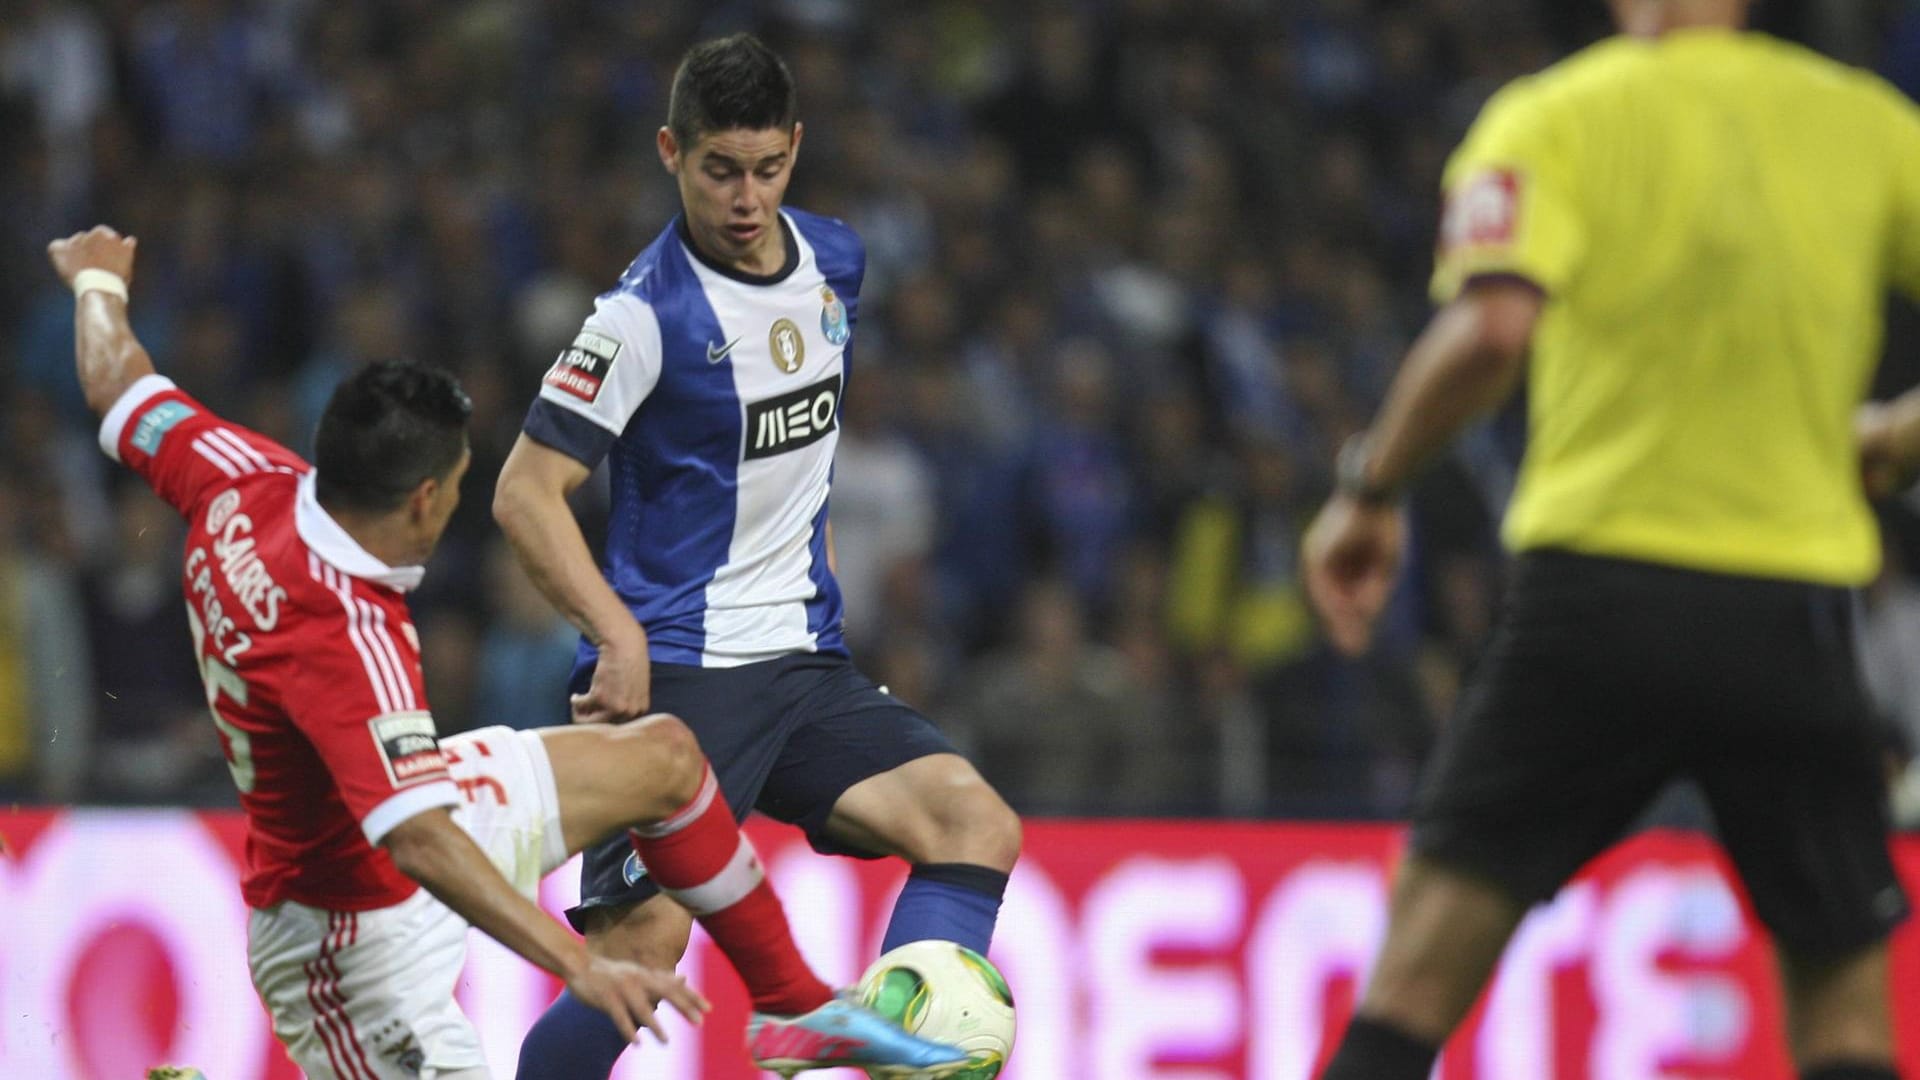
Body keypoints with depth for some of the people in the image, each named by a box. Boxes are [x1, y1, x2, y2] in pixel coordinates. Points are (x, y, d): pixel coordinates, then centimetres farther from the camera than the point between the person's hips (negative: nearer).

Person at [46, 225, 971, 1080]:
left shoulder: (247, 487, -15)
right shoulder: (341, 640, -38)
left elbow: (120, 389, 4)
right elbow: (419, 843, -45)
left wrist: (99, 284, 26)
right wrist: (578, 965, -51)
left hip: (379, 807, 10)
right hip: (354, 923, -10)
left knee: (661, 758, 14)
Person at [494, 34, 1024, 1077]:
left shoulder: (834, 260, 7)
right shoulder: (646, 313, -14)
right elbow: (525, 491, -15)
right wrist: (616, 630, -27)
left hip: (804, 661, 7)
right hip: (674, 669, -6)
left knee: (977, 825, -13)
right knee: (644, 937, -16)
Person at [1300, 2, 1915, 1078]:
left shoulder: (1552, 119, 0)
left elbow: (1491, 330, -16)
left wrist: (1371, 490, -4)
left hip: (1600, 577, -1)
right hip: (1795, 609, 1)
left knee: (1426, 958, 5)